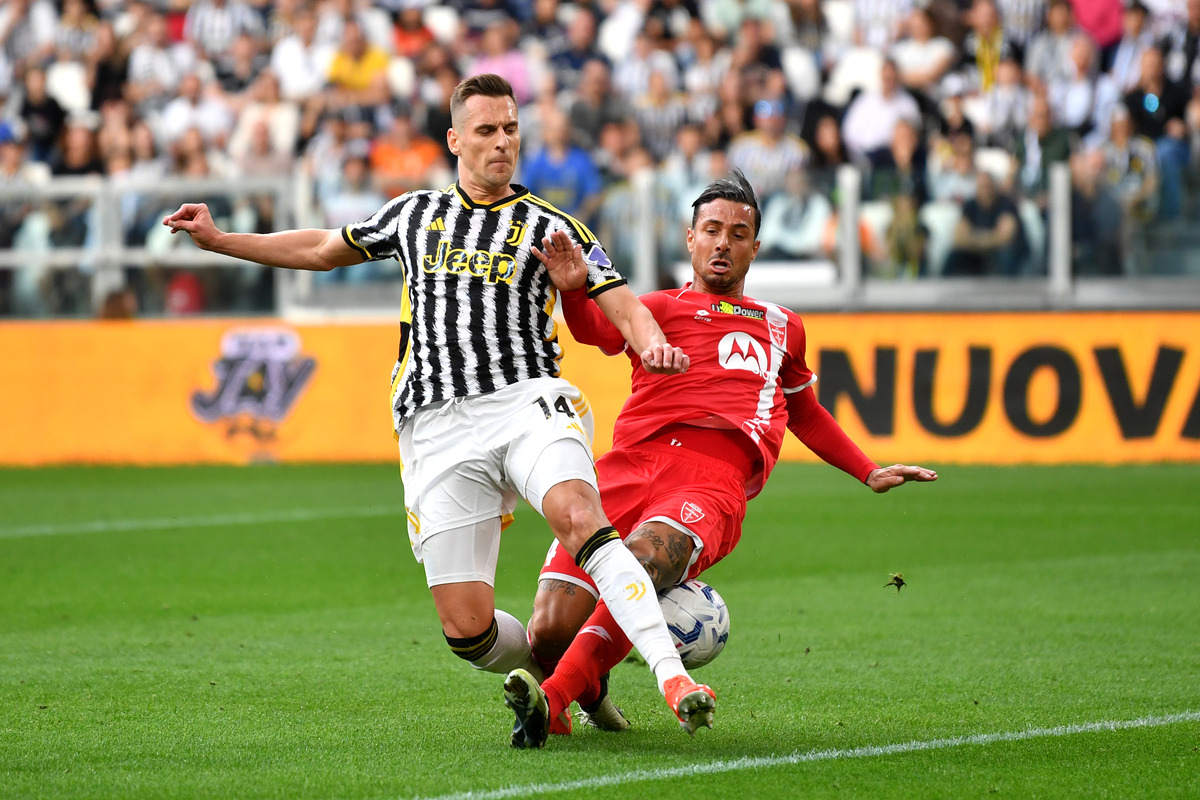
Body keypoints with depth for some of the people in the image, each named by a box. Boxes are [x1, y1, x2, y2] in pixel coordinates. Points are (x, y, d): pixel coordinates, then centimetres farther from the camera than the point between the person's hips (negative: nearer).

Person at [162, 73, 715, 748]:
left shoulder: (549, 227, 12)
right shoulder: (415, 215, 21)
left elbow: (623, 305, 6)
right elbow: (322, 250, 35)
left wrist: (652, 343, -18)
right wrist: (218, 239, 32)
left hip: (527, 398, -2)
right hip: (437, 431, 2)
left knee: (580, 517, -34)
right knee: (467, 629, -10)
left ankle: (672, 677, -41)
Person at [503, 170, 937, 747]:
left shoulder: (781, 329, 31)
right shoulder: (660, 308, 21)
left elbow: (806, 415, 46)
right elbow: (597, 328, 0)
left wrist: (870, 473, 41)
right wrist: (572, 287, -21)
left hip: (714, 481, 0)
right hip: (629, 467, 0)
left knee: (639, 566, -36)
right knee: (549, 632, -15)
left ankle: (552, 699, -36)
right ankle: (588, 687, 20)